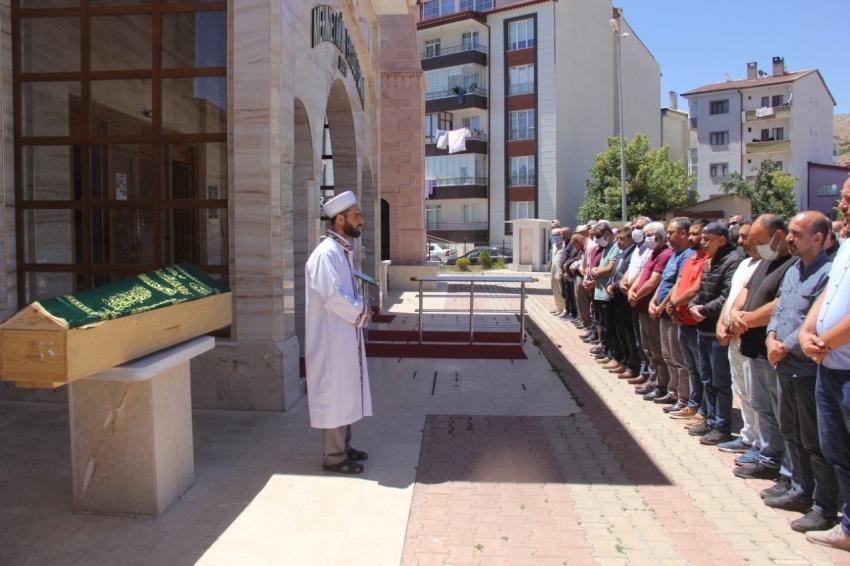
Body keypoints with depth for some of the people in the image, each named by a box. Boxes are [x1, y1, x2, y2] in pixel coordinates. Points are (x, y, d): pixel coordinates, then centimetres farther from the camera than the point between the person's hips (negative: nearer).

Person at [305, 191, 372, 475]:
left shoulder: (344, 250, 11)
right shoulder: (326, 253, -19)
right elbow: (331, 295, -25)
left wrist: (361, 307, 3)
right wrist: (361, 311, -12)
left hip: (345, 335, 10)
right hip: (332, 337, -10)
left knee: (346, 391, 17)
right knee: (334, 393, 0)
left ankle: (343, 447, 30)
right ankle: (334, 456, 12)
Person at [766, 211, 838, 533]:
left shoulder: (828, 273, -16)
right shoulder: (792, 270, 13)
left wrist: (786, 347, -15)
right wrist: (772, 338, -2)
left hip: (809, 371, -9)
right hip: (785, 368, 9)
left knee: (815, 442, 1)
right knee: (791, 433, 19)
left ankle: (825, 508, 14)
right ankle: (801, 492, 33)